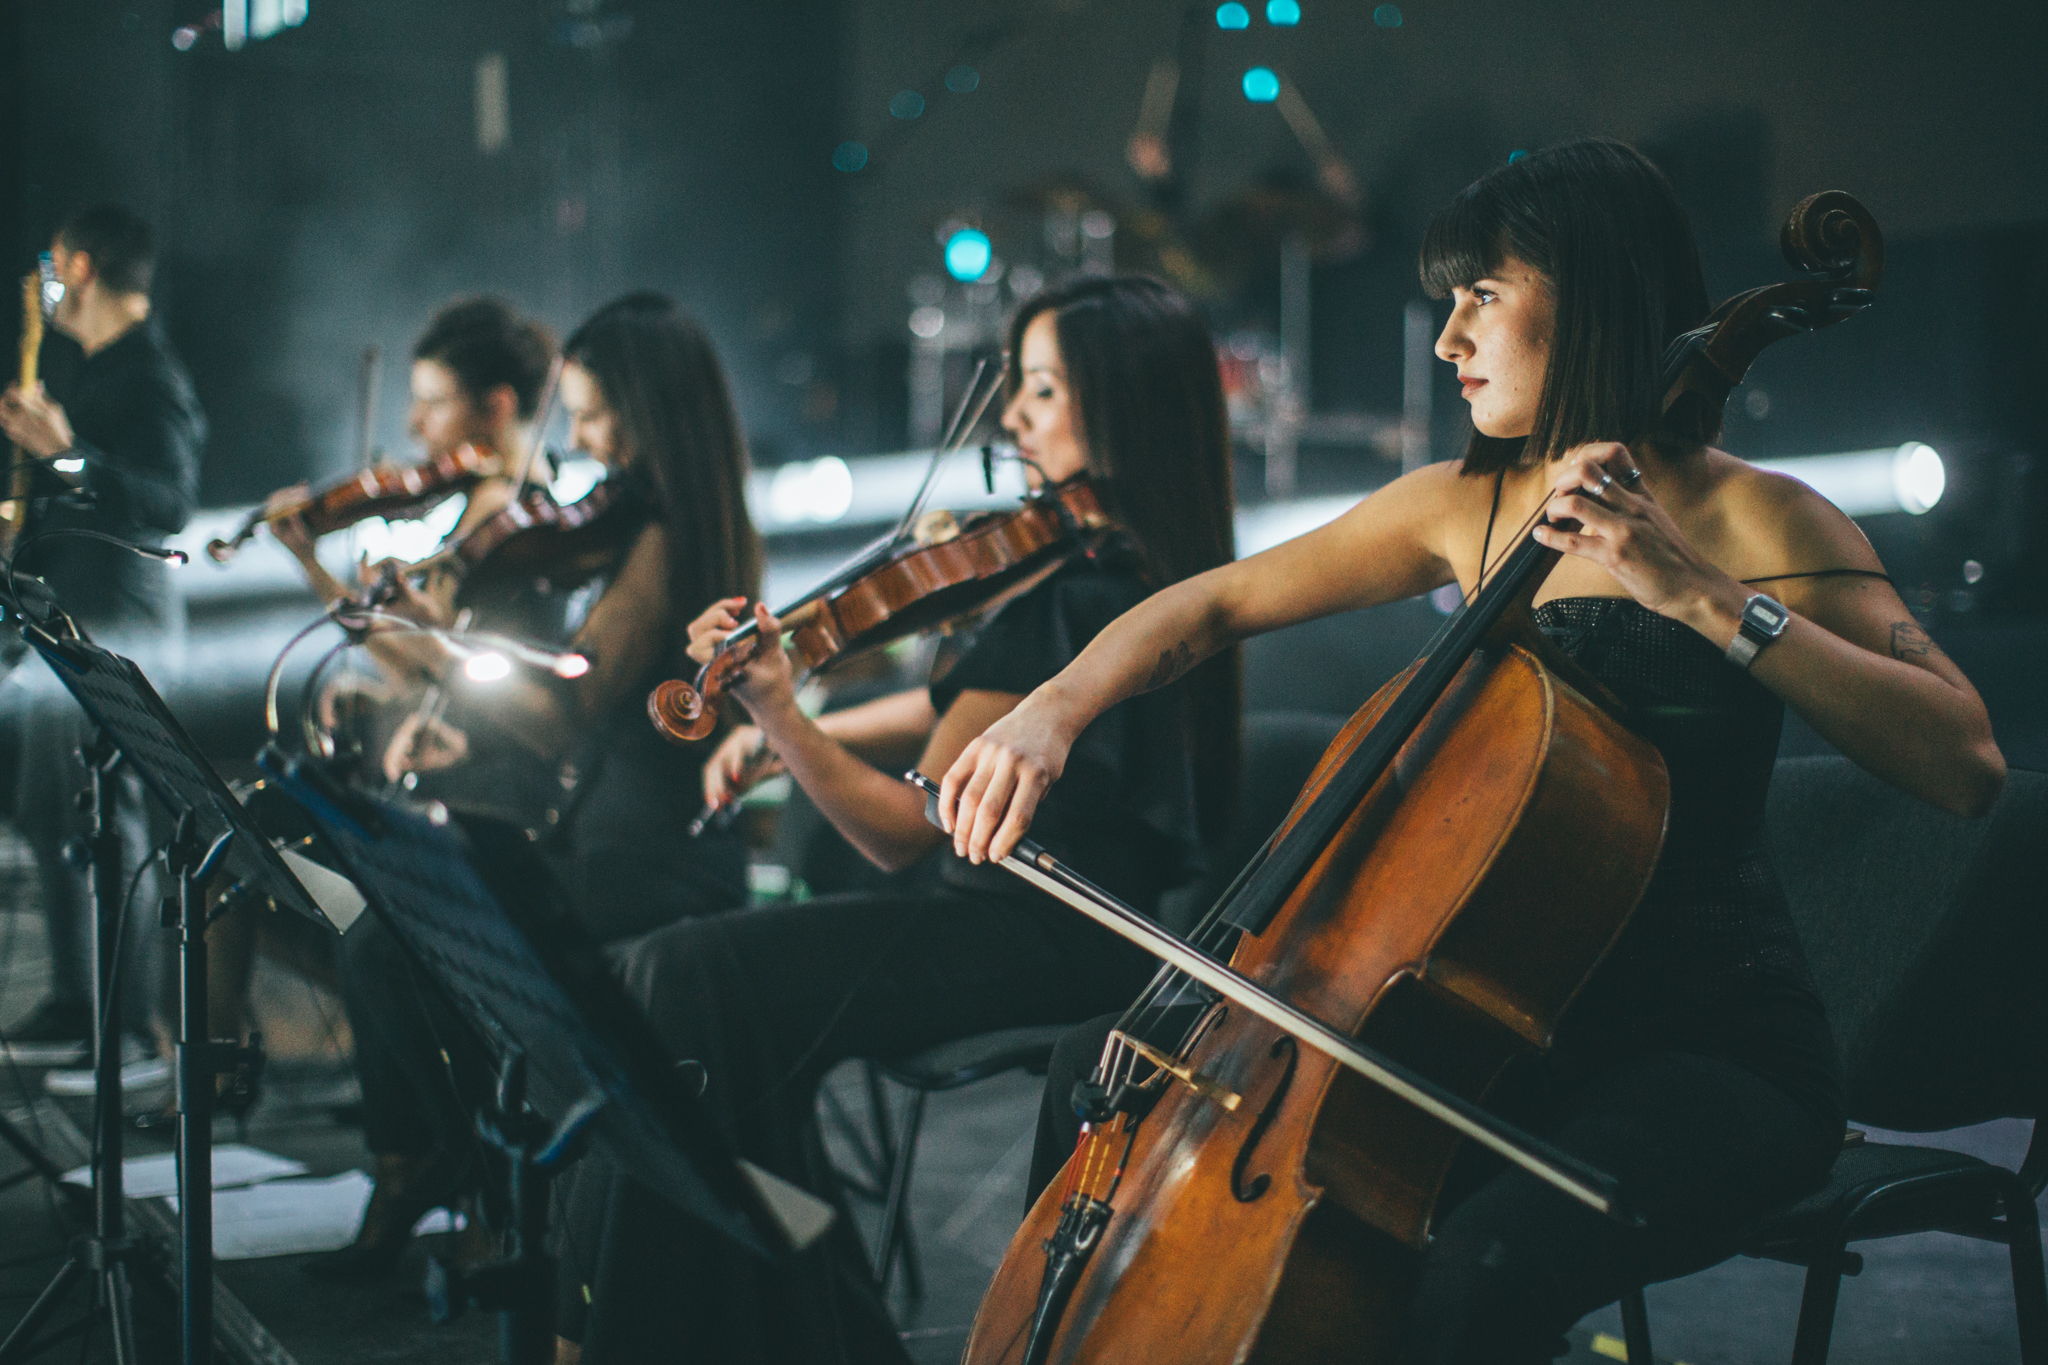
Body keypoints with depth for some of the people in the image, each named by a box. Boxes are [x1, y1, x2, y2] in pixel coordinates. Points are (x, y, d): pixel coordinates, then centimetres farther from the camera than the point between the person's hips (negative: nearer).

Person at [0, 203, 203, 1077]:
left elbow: (173, 502, -25)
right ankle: (74, 1007, 22)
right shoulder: (80, 364, 17)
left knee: (110, 824, -10)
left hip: (118, 622, -10)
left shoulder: (150, 377, -13)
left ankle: (133, 1035, -8)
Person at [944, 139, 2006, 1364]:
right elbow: (1213, 606, 16)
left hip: (1712, 1051, -7)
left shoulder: (1756, 520, -9)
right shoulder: (1462, 508, 9)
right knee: (1104, 1074, 6)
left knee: (1484, 1267, -37)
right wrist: (1054, 709, -3)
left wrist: (1703, 595, -27)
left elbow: (1967, 763, -22)